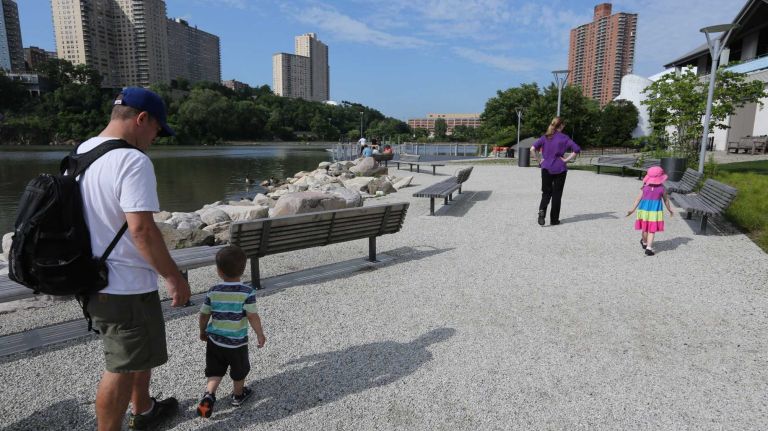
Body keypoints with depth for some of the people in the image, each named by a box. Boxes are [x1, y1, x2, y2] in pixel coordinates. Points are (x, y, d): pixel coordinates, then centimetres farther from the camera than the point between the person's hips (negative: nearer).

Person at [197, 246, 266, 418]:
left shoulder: (213, 292, -8)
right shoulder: (247, 292, -18)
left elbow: (204, 315, 1)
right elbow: (253, 317, -19)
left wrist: (203, 332, 19)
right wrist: (260, 334, -5)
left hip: (214, 340, 2)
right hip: (237, 342, -2)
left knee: (215, 371, 17)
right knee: (239, 371, 21)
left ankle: (208, 395, -2)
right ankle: (238, 395, 38)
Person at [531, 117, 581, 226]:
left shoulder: (545, 137, 4)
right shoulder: (564, 138, -4)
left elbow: (532, 149, -6)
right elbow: (577, 149, -14)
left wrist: (540, 159, 2)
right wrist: (566, 159, -6)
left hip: (546, 168, 2)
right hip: (559, 169, -2)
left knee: (546, 192, 11)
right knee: (557, 194, 7)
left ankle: (542, 210, -18)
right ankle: (554, 219, 11)